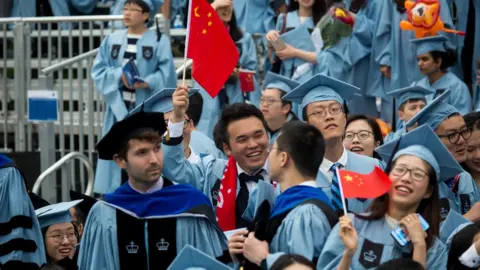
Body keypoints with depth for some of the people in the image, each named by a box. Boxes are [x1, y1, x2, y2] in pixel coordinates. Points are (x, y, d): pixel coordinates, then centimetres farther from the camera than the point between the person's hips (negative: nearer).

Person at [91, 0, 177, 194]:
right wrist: (120, 75, -13)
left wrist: (145, 82, -24)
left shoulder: (159, 41, -1)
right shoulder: (112, 40, 10)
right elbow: (98, 70, 5)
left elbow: (166, 74, -8)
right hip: (119, 107, 3)